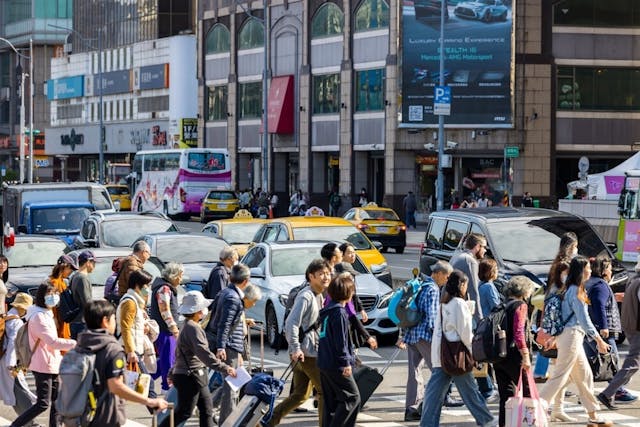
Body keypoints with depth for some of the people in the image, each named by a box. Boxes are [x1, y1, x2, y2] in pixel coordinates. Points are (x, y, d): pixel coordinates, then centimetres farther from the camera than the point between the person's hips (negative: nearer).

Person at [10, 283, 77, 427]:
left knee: (56, 401, 10)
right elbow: (53, 341, -23)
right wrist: (75, 343, -18)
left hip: (53, 365, 10)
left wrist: (60, 359, 17)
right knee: (43, 404, -9)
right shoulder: (38, 317, -17)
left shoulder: (47, 314, 15)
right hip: (43, 366, -10)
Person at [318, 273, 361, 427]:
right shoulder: (339, 312, -16)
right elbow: (340, 340, -19)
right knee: (352, 397, -3)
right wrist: (346, 362, -16)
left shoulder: (327, 310, 12)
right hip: (336, 365, -9)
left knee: (330, 400, 13)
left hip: (324, 363, 9)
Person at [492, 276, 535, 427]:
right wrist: (526, 356, -19)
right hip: (514, 356, -7)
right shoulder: (521, 306, -7)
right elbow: (519, 333, -17)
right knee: (528, 391, 3)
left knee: (506, 395, 9)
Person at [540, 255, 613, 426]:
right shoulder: (576, 291, -15)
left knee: (585, 376, 12)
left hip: (574, 337, 10)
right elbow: (584, 319, -18)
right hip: (572, 335, -10)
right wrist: (599, 340, -15)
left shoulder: (571, 289, 13)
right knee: (559, 376, -8)